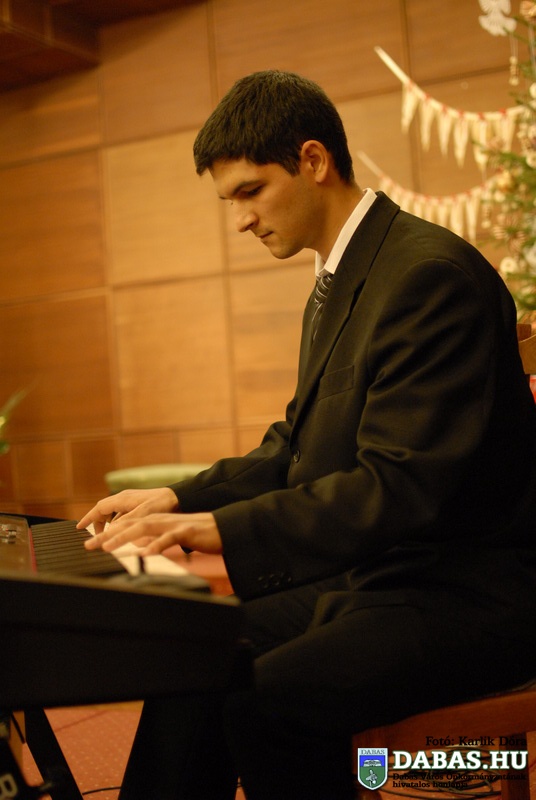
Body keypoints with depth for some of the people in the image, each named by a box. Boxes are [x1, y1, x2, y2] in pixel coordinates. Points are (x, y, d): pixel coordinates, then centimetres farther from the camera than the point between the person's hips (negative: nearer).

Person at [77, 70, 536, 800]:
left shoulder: (432, 274, -19)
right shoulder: (339, 281, 11)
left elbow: (404, 486, -25)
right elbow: (298, 445, 17)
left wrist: (223, 529, -25)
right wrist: (181, 500, 6)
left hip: (468, 589, -9)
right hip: (378, 575, 9)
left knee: (270, 698, -26)